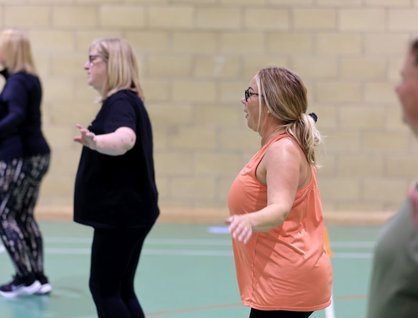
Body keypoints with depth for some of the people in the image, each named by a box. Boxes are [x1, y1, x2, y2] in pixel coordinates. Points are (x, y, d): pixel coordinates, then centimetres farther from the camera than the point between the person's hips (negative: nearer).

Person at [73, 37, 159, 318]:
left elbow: (124, 140, -42)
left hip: (121, 212, -10)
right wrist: (95, 141, 52)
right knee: (120, 289, 13)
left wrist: (94, 142, -60)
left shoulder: (120, 102, -18)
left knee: (104, 288, -5)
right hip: (127, 210, 10)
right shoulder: (126, 100, 14)